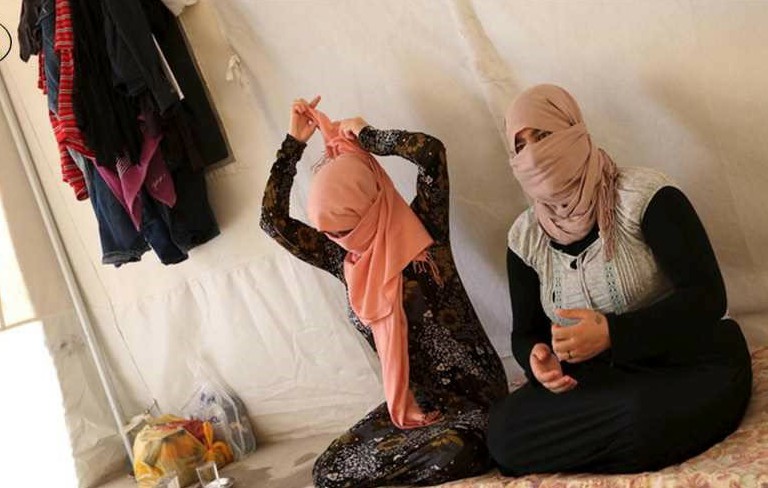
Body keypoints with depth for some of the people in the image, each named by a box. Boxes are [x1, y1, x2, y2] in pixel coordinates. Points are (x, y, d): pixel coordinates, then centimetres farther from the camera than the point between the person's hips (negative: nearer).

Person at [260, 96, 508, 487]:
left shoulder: (422, 231, -8)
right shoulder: (343, 261, 5)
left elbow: (431, 152, -23)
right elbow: (273, 222, 3)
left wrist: (365, 136, -8)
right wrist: (294, 142, 4)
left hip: (472, 392, -5)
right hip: (411, 401, 6)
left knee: (452, 454, -36)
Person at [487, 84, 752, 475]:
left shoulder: (644, 196, -13)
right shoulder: (526, 237, 1)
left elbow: (707, 297, -16)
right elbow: (526, 331, 9)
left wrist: (611, 333, -30)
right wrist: (537, 358, -17)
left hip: (694, 363, -3)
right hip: (600, 376, 4)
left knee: (643, 418, -38)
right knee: (502, 432, -21)